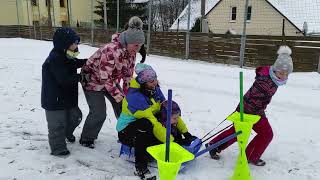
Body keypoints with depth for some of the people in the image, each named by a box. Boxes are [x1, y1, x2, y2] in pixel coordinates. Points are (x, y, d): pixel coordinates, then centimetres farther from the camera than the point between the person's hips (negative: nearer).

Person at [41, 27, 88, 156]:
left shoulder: (65, 56, 5)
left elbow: (75, 63, 23)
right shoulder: (55, 59, -25)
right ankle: (58, 148, 20)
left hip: (67, 96, 10)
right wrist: (81, 77, -19)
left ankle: (67, 133, 49)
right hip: (54, 100, -10)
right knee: (58, 124, 3)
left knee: (75, 116, 21)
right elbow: (64, 79, -29)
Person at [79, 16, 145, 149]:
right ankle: (86, 139, 15)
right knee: (99, 113, -8)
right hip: (93, 80, -7)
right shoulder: (111, 51, -36)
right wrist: (116, 93, -24)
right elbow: (104, 77, -31)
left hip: (111, 80, 8)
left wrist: (126, 92, -4)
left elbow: (128, 73, -2)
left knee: (122, 106, 5)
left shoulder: (131, 51, -11)